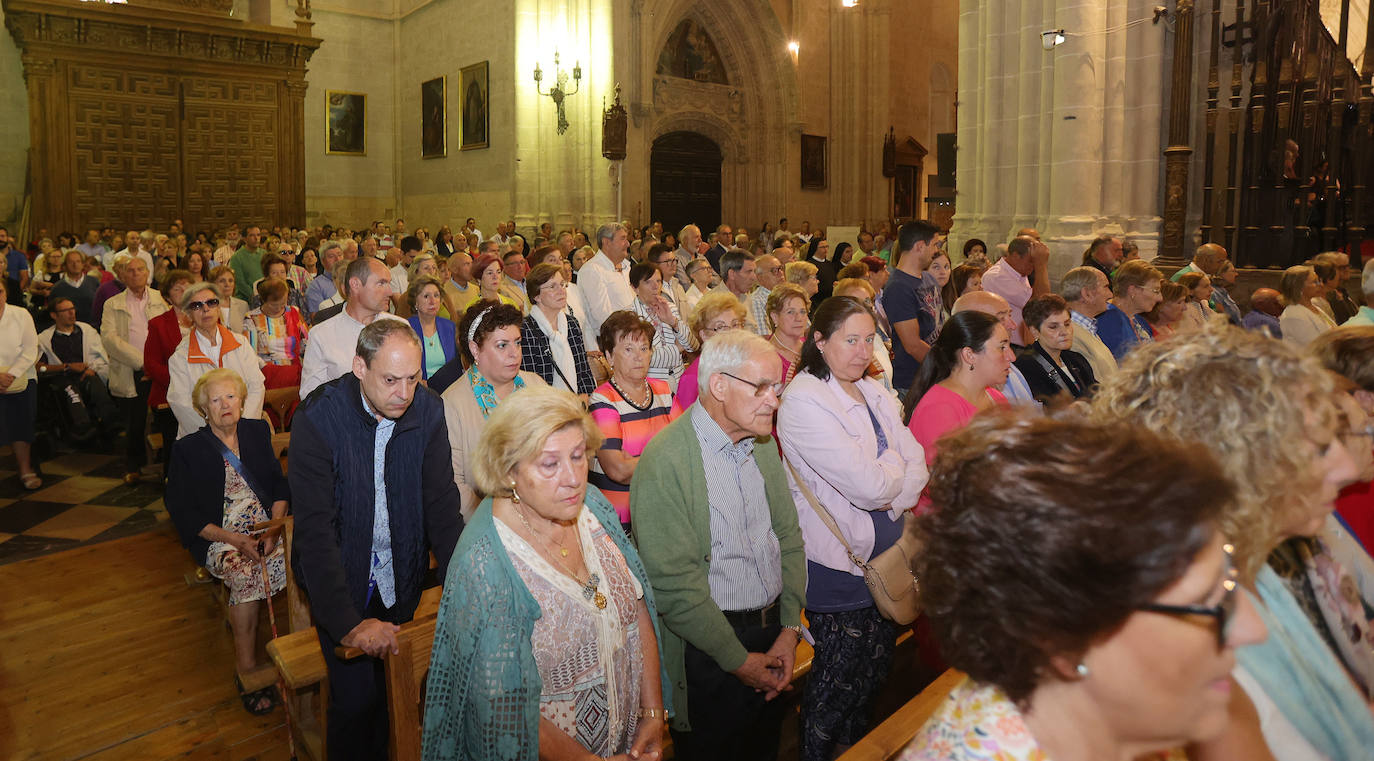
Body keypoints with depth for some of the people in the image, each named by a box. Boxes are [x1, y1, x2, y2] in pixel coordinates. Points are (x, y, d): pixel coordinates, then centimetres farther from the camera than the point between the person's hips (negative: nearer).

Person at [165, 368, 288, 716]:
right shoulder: (188, 449, 1)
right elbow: (183, 514, -3)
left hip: (267, 528, 3)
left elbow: (280, 484, 12)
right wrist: (235, 540, -15)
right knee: (244, 574, -34)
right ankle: (247, 669, -21)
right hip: (218, 538, -3)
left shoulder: (258, 431, 12)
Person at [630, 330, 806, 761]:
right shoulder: (665, 460, -21)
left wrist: (790, 628, -1)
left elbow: (789, 538, 9)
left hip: (772, 640, 7)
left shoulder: (763, 441, 3)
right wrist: (739, 660, -14)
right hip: (709, 655, -7)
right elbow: (674, 583, -21)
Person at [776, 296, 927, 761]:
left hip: (886, 549, 8)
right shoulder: (803, 401, -20)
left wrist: (893, 497, -14)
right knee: (838, 677, 7)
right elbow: (869, 485, -25)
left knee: (876, 666, 20)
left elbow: (917, 463, 4)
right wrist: (896, 465, -5)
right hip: (839, 561, -8)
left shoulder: (874, 392, 8)